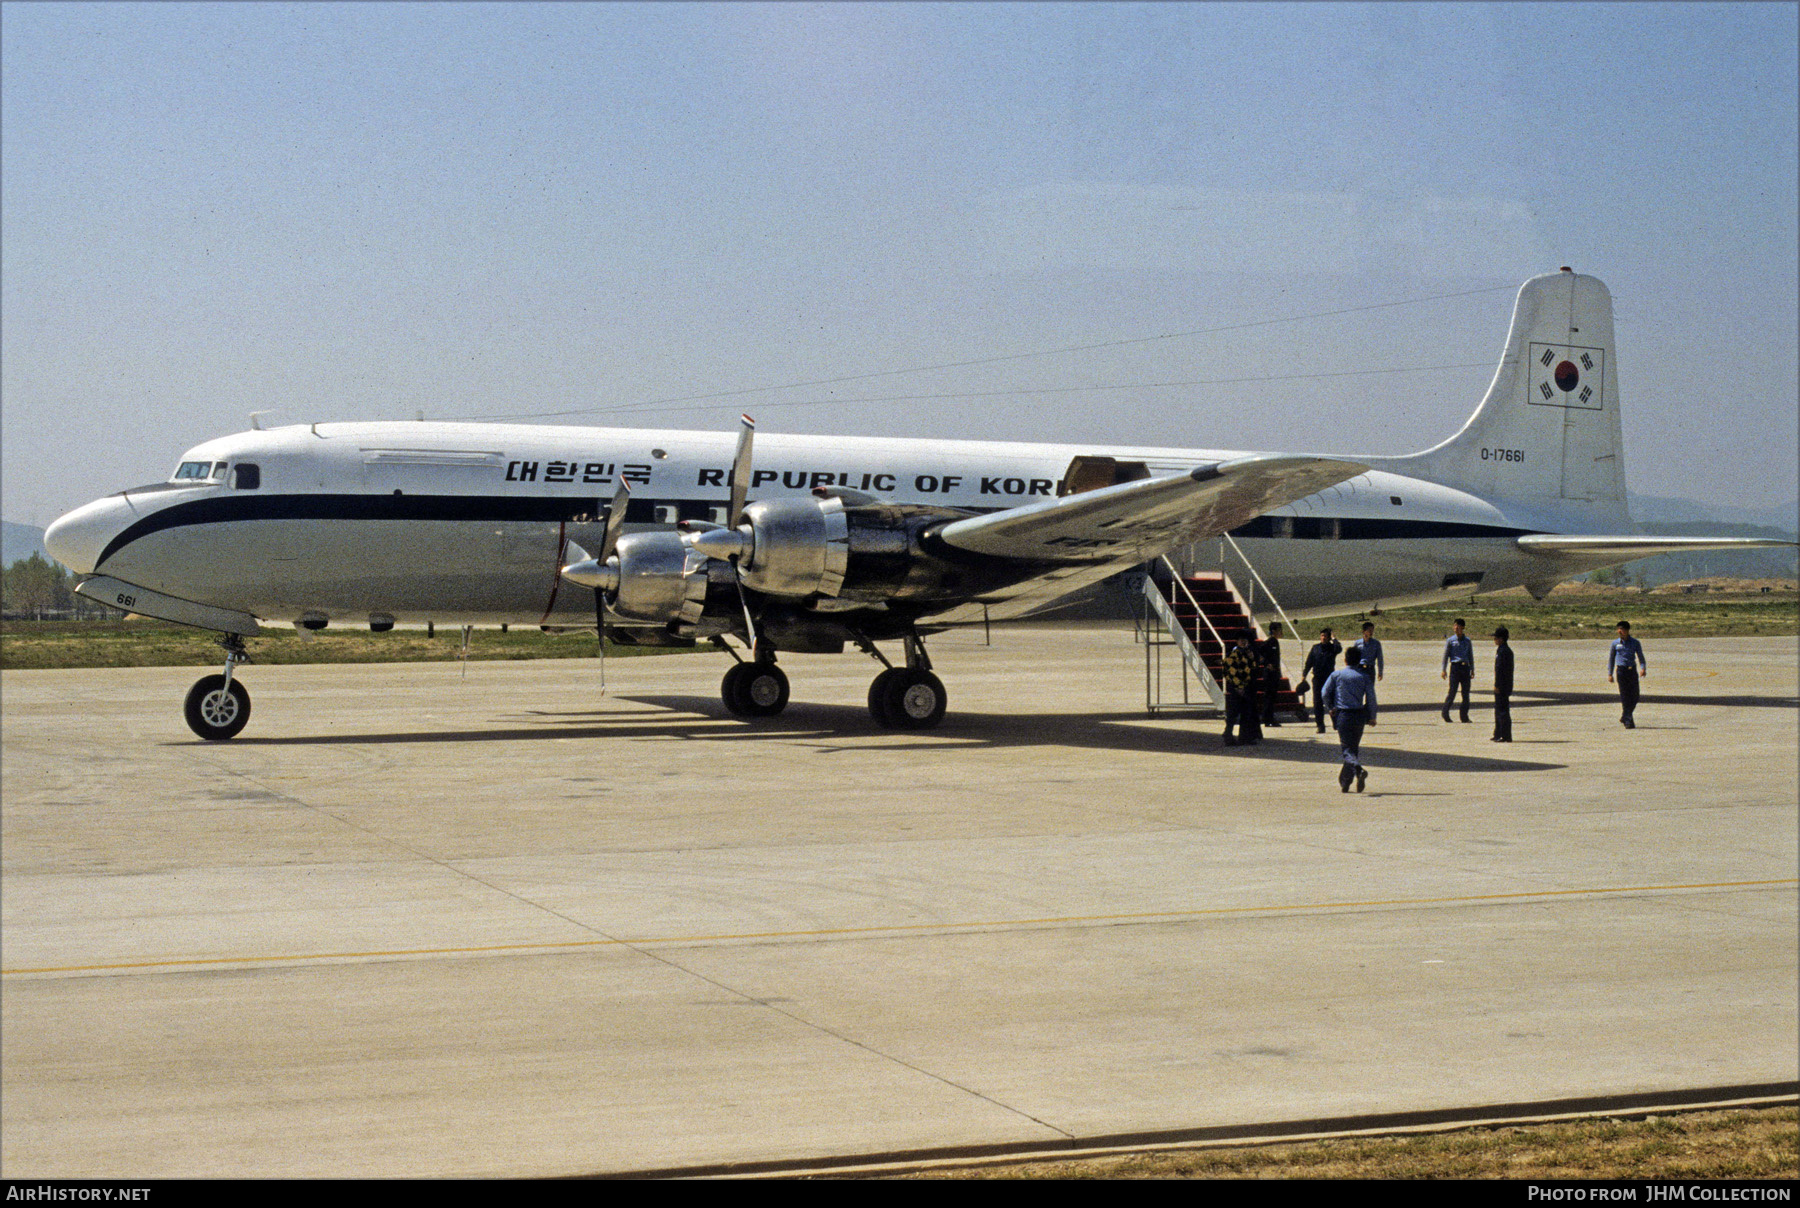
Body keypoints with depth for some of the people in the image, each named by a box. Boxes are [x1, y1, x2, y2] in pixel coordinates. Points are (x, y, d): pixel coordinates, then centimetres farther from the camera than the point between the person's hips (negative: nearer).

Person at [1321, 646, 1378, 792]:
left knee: (1347, 749, -5)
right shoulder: (1365, 676, 2)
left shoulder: (1337, 674, -1)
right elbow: (1371, 697, -2)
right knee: (1354, 747, 15)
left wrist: (1331, 707, 18)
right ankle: (1344, 783, 19)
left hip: (1343, 715, -2)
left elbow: (1325, 693, 0)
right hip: (1359, 716, 3)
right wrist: (1372, 717, 6)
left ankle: (1358, 769, -36)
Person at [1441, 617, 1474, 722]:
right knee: (1452, 692, -7)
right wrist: (1443, 670, -4)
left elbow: (1471, 656, 18)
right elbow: (1445, 655, 3)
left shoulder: (1467, 641, 12)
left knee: (1466, 693, 2)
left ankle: (1464, 716, 7)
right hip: (1455, 666, -3)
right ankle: (1445, 713, 5)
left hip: (1465, 667, 3)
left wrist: (1472, 670, 14)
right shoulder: (1450, 640, 3)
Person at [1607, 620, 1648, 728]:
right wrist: (1610, 674, 8)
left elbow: (1640, 657, 6)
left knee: (1634, 696, 1)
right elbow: (1611, 659, 12)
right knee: (1625, 696, -8)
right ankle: (1628, 721, -7)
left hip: (1632, 671, 1)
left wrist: (1643, 668, -12)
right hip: (1621, 670, -1)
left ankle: (1625, 716, 22)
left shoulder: (1635, 643, 6)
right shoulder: (1615, 643, 6)